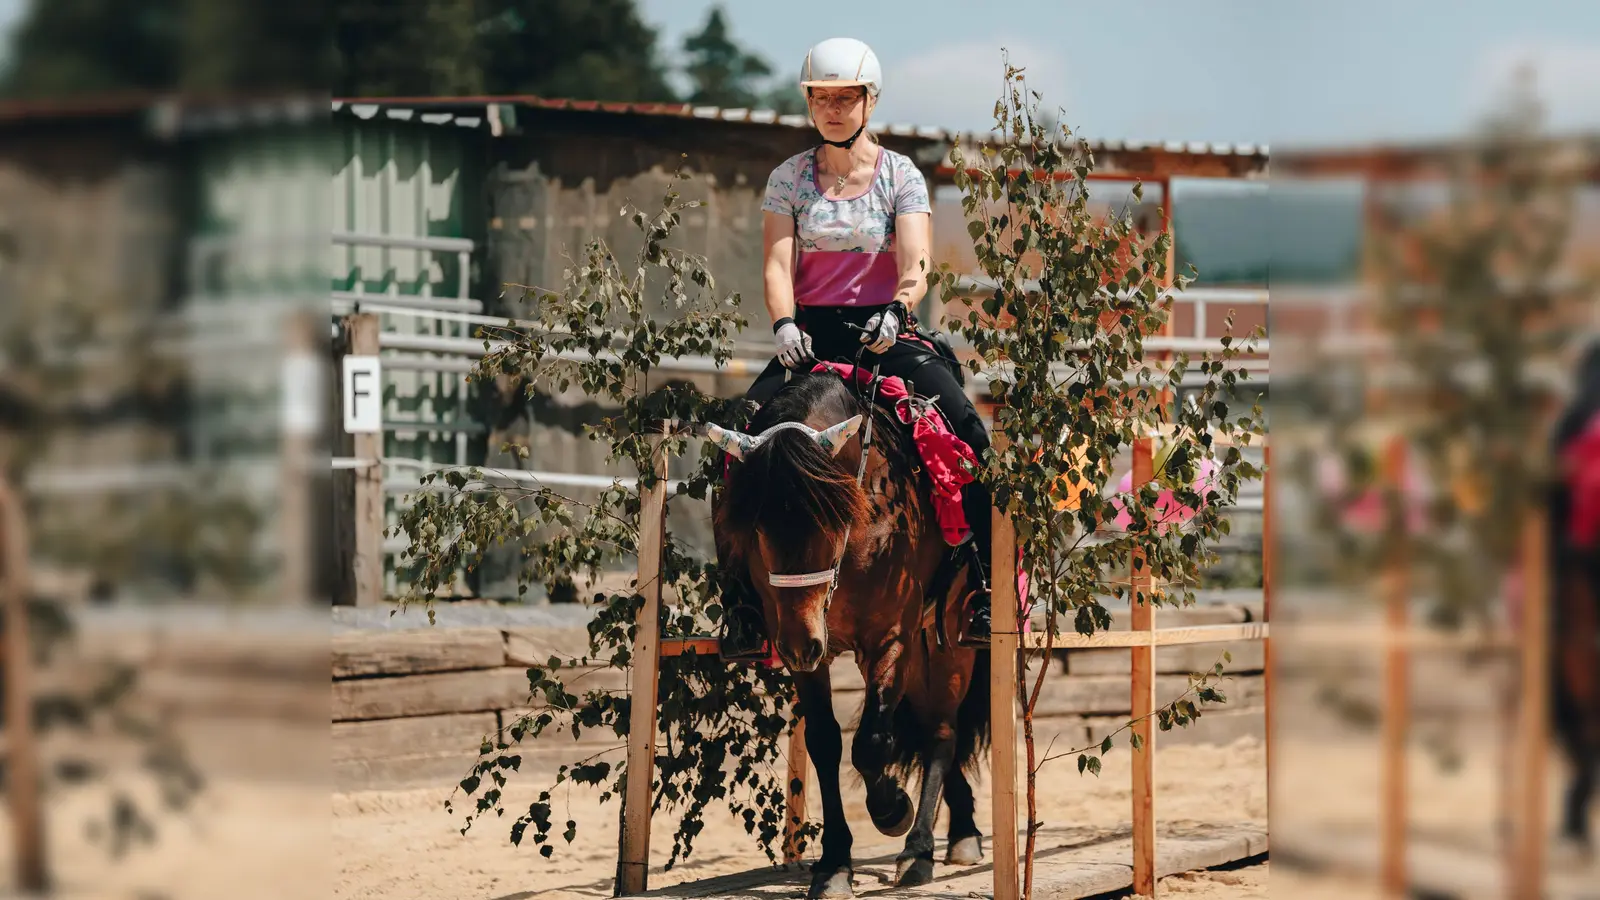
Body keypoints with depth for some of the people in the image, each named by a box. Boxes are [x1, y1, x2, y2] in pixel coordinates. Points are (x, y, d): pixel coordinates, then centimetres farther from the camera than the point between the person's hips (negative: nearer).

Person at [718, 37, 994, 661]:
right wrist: (784, 324, -23)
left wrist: (895, 312, -30)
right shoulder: (789, 178, 9)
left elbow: (916, 265, -7)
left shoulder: (901, 175, 5)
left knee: (965, 429, -25)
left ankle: (986, 595, -20)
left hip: (887, 332, -1)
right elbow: (778, 263, -2)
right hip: (811, 334, 1)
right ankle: (743, 610, -15)